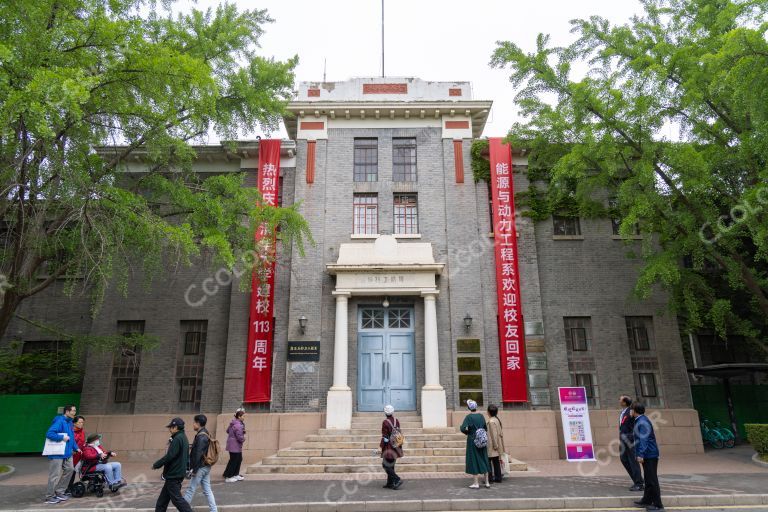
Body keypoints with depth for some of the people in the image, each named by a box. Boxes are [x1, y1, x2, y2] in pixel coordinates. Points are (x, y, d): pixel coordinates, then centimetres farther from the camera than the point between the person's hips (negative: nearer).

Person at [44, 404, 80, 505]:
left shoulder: (69, 422, 12)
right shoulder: (60, 421, -17)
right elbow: (49, 434, -26)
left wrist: (76, 448, 15)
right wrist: (62, 438, -25)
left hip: (67, 453, 9)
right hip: (57, 454, -9)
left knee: (69, 470, 11)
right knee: (55, 476, -2)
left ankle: (60, 492, 23)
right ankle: (49, 497, 12)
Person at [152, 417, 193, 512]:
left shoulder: (177, 439, -20)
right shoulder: (183, 438, 12)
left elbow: (169, 456, -23)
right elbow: (186, 456, 18)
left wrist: (156, 465, -11)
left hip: (174, 474, -10)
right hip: (178, 472, 10)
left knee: (176, 499, -4)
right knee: (163, 497, 18)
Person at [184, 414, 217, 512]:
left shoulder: (201, 437, -19)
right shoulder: (206, 434, 11)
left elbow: (198, 454, -22)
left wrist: (194, 469, -18)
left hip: (200, 467, -9)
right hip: (206, 467, 9)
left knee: (191, 490, 4)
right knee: (207, 490, 11)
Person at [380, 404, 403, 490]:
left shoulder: (385, 422, -16)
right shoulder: (396, 421, 3)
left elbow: (384, 436, -16)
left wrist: (381, 447, -8)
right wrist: (400, 447, 17)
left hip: (389, 447, -7)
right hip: (396, 446, 7)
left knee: (386, 465, 0)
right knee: (391, 465, 16)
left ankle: (397, 479, -12)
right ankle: (390, 483, 20)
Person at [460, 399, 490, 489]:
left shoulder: (469, 417, -14)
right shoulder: (481, 416, 1)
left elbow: (463, 428, -22)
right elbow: (485, 428, 9)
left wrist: (467, 432, -3)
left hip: (472, 440, -5)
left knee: (474, 461, 3)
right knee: (484, 460, 13)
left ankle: (476, 483, 5)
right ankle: (487, 482, 17)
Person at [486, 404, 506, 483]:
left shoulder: (491, 421, -18)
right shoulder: (498, 420, 9)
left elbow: (494, 434, -19)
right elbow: (501, 433, 14)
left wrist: (495, 445, -14)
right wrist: (497, 445, 19)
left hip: (492, 445, -9)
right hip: (497, 444, 9)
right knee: (496, 461, 13)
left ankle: (489, 477, -1)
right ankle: (498, 477, 18)